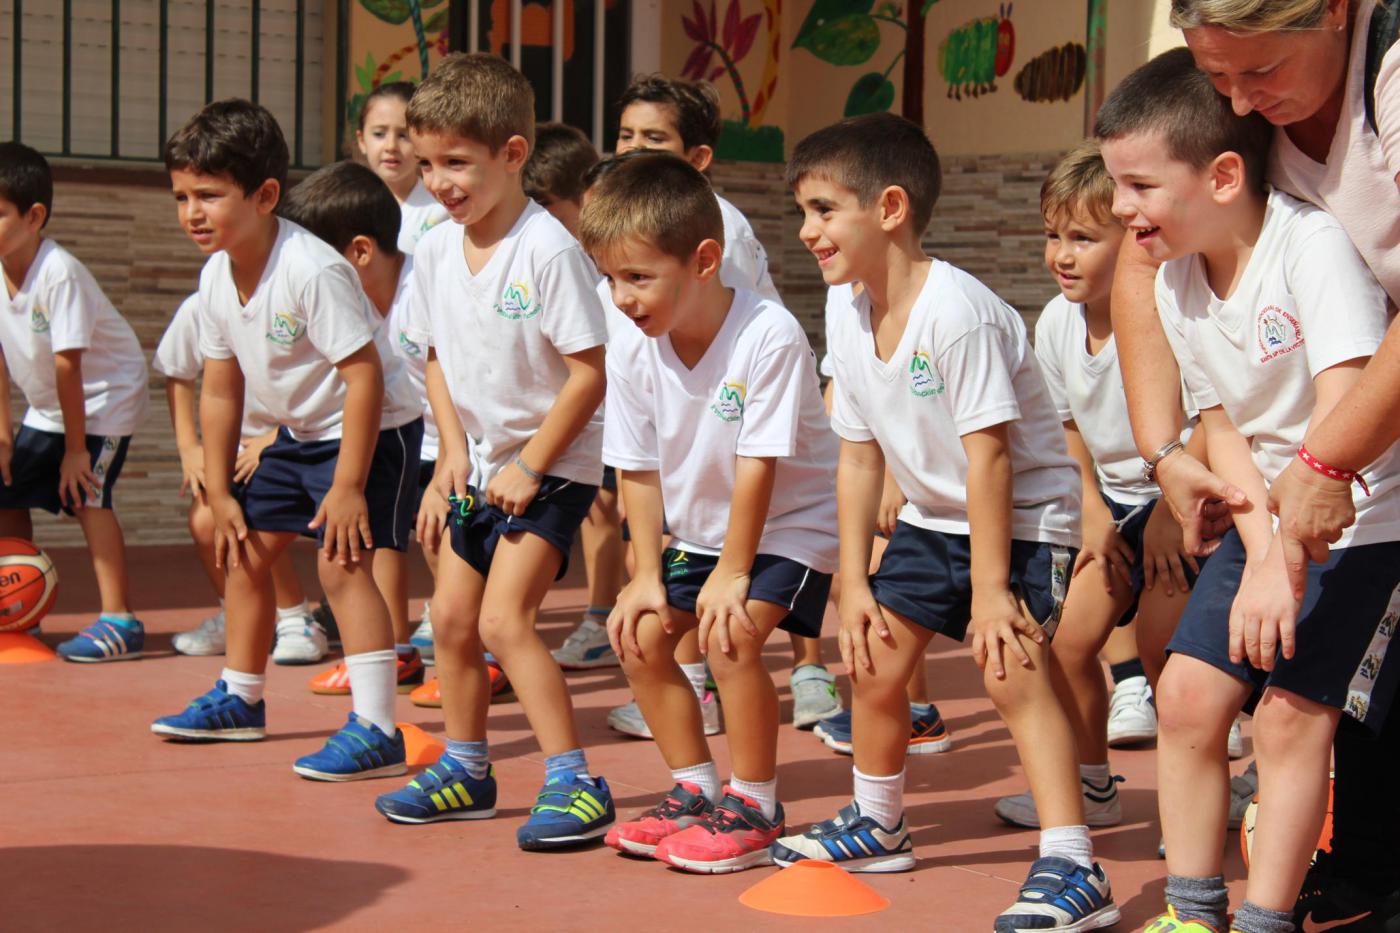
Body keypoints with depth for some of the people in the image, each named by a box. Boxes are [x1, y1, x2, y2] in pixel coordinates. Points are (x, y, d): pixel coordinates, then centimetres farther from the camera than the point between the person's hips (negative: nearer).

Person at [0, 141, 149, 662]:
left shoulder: (58, 273, -29)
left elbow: (68, 366, -26)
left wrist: (76, 448, -21)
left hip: (107, 396, -8)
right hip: (47, 406, 8)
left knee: (86, 494, -20)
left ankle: (119, 621, -18)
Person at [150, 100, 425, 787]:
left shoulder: (313, 270, -29)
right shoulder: (215, 279, -4)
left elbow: (364, 376, -28)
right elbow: (221, 391, 6)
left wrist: (348, 486, -27)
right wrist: (219, 492, 5)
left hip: (371, 430, -9)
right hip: (300, 433, 9)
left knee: (340, 562, -18)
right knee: (244, 551, 14)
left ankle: (376, 731, -17)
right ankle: (240, 698, 33)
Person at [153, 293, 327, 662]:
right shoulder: (199, 308, -14)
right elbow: (177, 375, 3)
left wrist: (273, 441, -23)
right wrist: (188, 447, -2)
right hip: (231, 439, 4)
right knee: (204, 520, -12)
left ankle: (297, 622, -3)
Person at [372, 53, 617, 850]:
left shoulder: (549, 250, -20)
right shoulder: (435, 251, 1)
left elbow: (589, 374, -19)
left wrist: (531, 465, -18)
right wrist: (453, 446, 0)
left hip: (553, 464, -7)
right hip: (483, 463, 8)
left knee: (505, 618, -17)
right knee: (452, 615, 10)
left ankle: (576, 784, -10)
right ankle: (467, 770, 27)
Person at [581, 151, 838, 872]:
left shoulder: (769, 336, -29)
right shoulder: (632, 349, -12)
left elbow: (758, 465, -24)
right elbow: (638, 469, -3)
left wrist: (732, 571, -18)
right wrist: (648, 572, -7)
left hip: (789, 523, -7)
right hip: (697, 529, 7)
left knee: (730, 636, -23)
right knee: (639, 633, -2)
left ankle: (754, 806, -4)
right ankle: (695, 790, 16)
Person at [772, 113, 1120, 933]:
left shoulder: (957, 312, -27)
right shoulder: (855, 325, -1)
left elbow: (987, 454, -26)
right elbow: (860, 457, 5)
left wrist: (989, 588, -25)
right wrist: (854, 582, 3)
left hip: (1024, 513, -9)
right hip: (934, 517, 9)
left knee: (1013, 670, -22)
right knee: (874, 664, 12)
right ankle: (878, 825, 35)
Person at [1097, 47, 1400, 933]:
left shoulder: (1312, 245, -22)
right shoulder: (1175, 284, 0)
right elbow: (1222, 429, 3)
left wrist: (1287, 562, -34)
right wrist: (1260, 546, -12)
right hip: (1267, 522, 7)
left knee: (1292, 714, -13)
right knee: (1188, 695, -1)